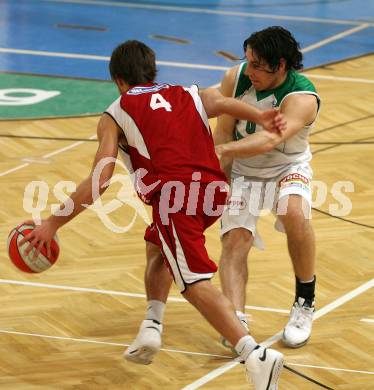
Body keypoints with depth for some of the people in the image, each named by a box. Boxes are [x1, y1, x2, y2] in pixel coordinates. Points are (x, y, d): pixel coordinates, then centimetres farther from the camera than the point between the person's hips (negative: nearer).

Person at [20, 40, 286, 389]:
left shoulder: (114, 116, 14)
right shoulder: (191, 96, 26)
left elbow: (100, 179, 3)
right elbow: (225, 104, 3)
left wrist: (53, 223, 7)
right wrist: (259, 117, -17)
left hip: (174, 194, -6)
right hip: (214, 191, 6)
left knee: (194, 283, -13)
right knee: (157, 245, 32)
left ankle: (255, 354, -32)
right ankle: (151, 329, 24)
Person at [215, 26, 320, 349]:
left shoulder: (303, 98, -30)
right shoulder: (236, 78, -18)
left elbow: (270, 139, -47)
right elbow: (223, 132, -10)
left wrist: (223, 150, -60)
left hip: (288, 168, -3)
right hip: (242, 172, 3)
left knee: (294, 213, -32)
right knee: (234, 240, -17)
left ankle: (305, 302, -14)